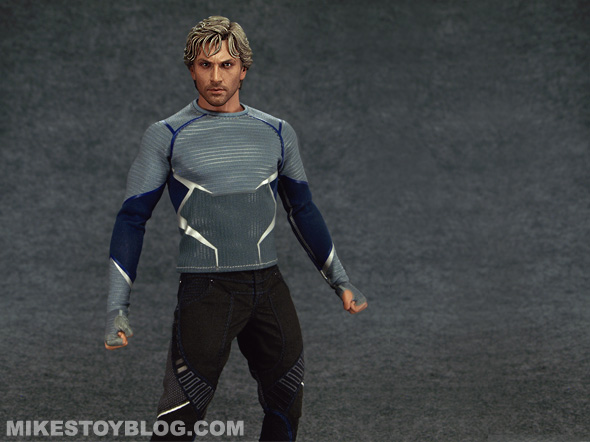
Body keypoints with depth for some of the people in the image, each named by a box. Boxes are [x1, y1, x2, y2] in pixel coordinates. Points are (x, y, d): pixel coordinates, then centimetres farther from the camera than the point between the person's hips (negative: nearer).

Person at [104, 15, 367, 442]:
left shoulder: (277, 132, 9)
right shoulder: (166, 136, 0)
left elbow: (303, 211, 20)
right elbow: (133, 219, 1)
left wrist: (340, 281, 19)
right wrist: (118, 309, -6)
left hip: (269, 286, 4)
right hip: (205, 290, -4)